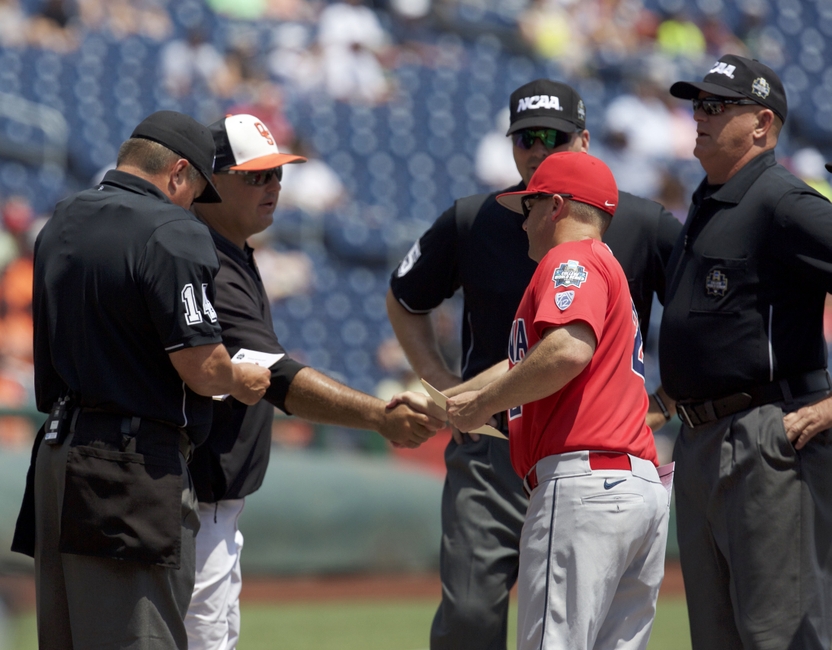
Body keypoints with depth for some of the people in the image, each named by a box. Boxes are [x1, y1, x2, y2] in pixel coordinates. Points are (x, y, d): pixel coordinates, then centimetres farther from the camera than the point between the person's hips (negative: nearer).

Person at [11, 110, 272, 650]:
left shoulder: (59, 225, 15)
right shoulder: (173, 232, -12)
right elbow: (201, 367, -16)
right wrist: (240, 381, 6)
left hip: (55, 453, 8)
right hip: (135, 465, -8)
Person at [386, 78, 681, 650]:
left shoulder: (643, 226, -2)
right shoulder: (471, 223, 3)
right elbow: (405, 301, 20)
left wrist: (664, 405, 0)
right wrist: (442, 384, 8)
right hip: (491, 449, 1)